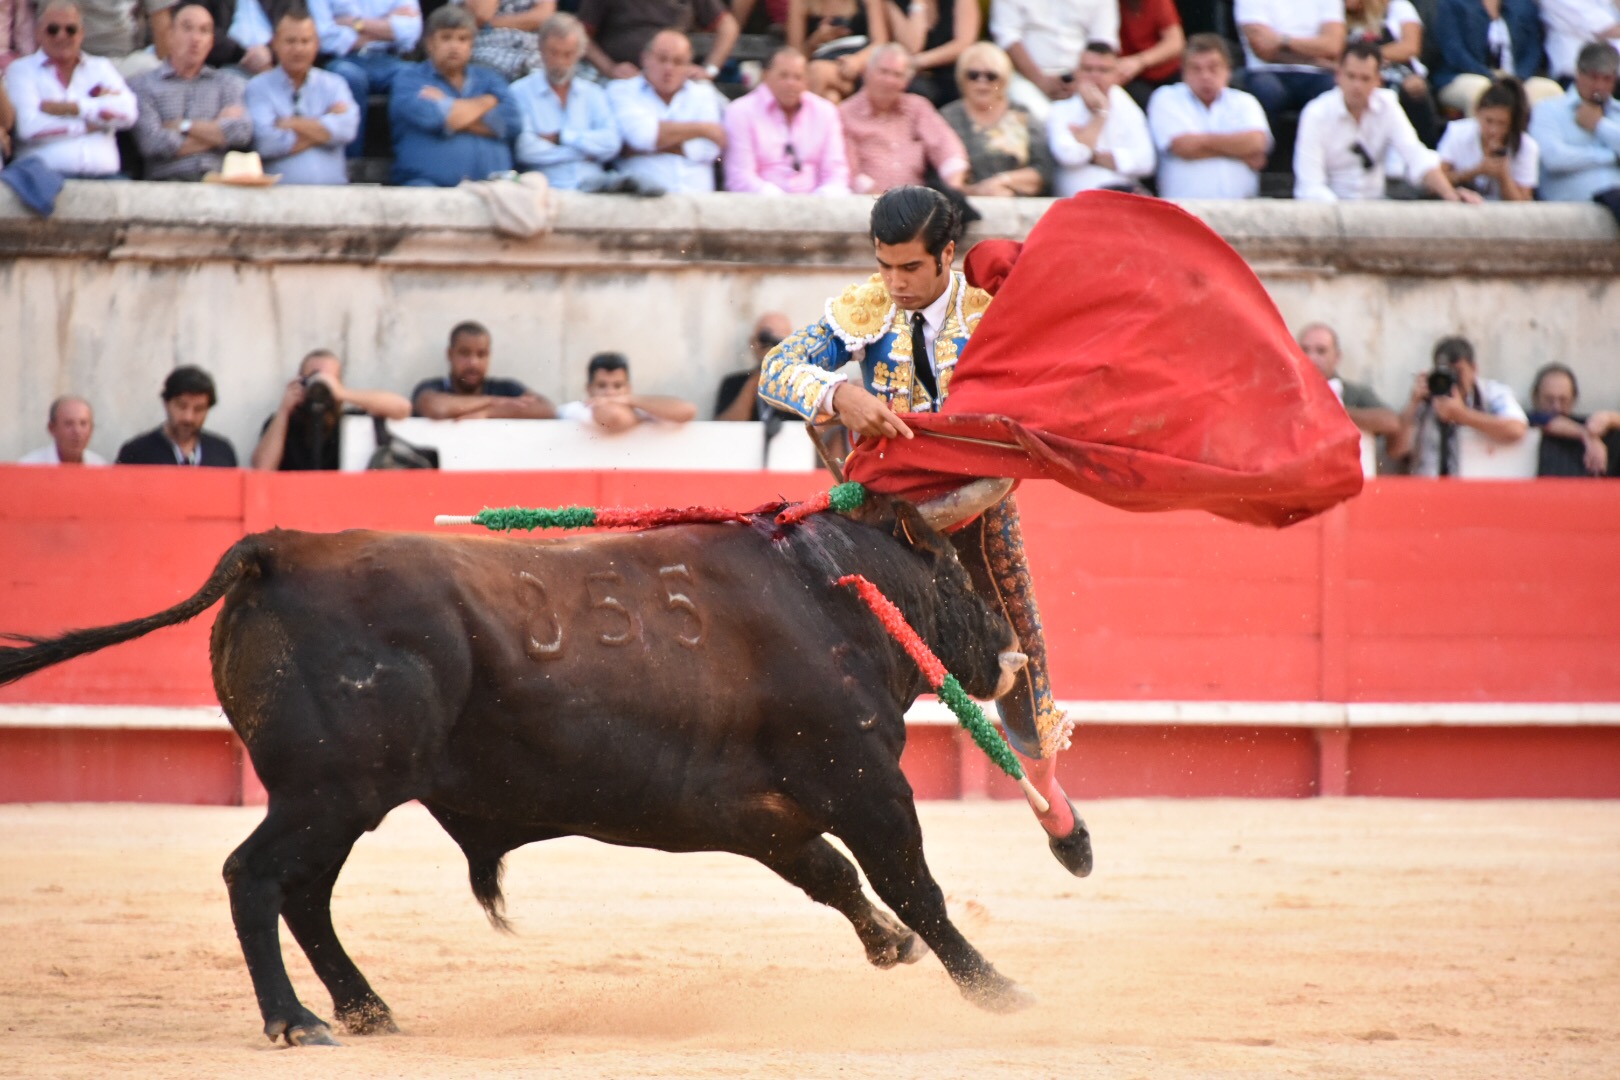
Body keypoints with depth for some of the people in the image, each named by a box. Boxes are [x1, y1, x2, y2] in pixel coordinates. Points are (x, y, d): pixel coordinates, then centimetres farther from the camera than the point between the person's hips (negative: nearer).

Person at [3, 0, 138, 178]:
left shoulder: (101, 68, 22)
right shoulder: (21, 70, 11)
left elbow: (127, 113, 2)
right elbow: (28, 127, -7)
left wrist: (68, 108, -3)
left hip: (102, 175, 3)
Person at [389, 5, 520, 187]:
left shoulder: (488, 79, 22)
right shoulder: (409, 79, 12)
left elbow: (510, 122, 4)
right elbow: (427, 116, -9)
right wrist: (486, 102, 6)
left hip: (490, 186, 3)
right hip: (429, 183, -3)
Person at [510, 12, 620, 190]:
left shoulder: (594, 94, 19)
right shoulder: (519, 93, 8)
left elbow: (611, 143, 3)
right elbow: (524, 149, -8)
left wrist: (560, 137, -2)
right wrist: (584, 151, -1)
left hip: (593, 188, 4)